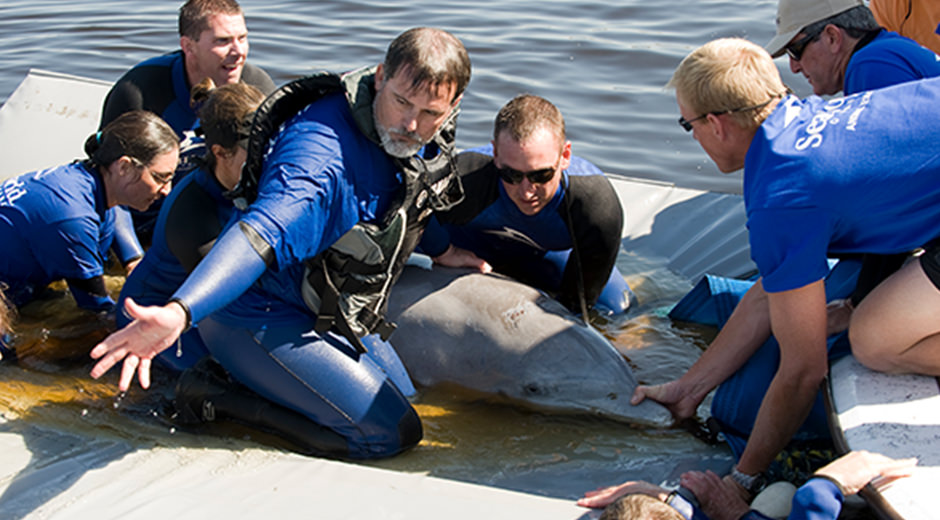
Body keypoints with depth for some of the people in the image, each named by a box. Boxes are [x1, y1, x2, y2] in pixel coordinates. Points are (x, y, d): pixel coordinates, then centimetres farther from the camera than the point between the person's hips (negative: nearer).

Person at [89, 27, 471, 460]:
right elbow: (263, 232, -50)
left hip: (320, 309, 10)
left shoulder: (423, 140, -5)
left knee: (401, 393, 26)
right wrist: (179, 313, -63)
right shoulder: (323, 149, -34)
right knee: (394, 433, -11)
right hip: (262, 316, -9)